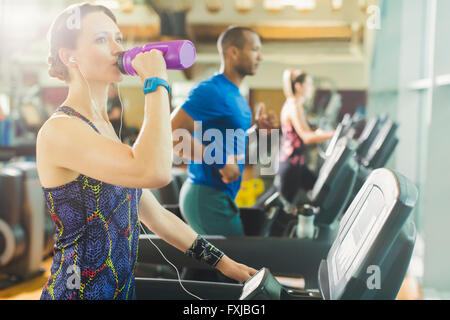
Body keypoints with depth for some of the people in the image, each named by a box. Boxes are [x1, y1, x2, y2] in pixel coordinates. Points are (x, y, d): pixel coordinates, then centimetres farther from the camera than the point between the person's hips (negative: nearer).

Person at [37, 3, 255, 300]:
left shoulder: (106, 128, 9)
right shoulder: (58, 130, -18)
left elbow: (158, 217, 12)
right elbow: (155, 172, -34)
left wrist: (223, 262, 11)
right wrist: (156, 81, -23)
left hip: (122, 288, 8)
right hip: (79, 290, -8)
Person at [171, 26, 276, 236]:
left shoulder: (235, 94, 16)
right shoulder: (212, 91, -16)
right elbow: (172, 133, -26)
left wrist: (256, 127, 9)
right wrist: (221, 160, -25)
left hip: (220, 196, 10)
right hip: (207, 198, -10)